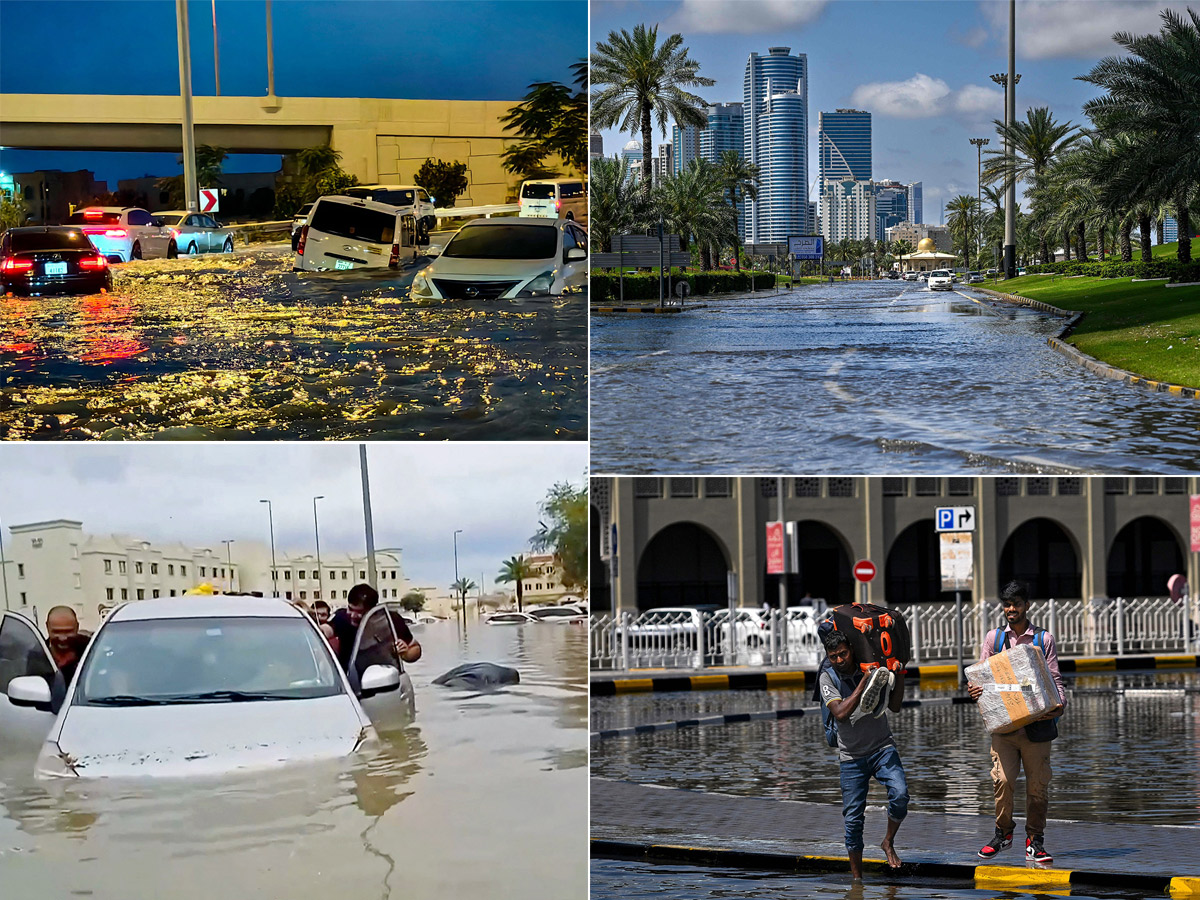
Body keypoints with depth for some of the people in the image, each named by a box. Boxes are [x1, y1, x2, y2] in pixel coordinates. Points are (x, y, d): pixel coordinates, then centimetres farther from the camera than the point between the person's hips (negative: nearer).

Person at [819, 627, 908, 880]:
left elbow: (895, 707, -3)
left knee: (900, 794, -24)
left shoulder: (870, 668, -1)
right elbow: (840, 713, -22)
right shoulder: (828, 677, -6)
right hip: (852, 755, -1)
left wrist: (899, 675, -14)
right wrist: (863, 685, -26)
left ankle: (888, 842, 2)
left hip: (882, 747, 1)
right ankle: (856, 876, 14)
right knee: (853, 819, -1)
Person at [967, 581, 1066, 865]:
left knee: (1038, 784, 0)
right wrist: (973, 690, -10)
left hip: (1036, 722, 0)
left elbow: (1054, 679, 6)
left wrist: (1060, 705, -13)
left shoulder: (1044, 639, 9)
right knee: (1002, 779, -10)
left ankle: (1035, 841, 12)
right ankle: (1003, 833, 10)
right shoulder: (994, 638, 12)